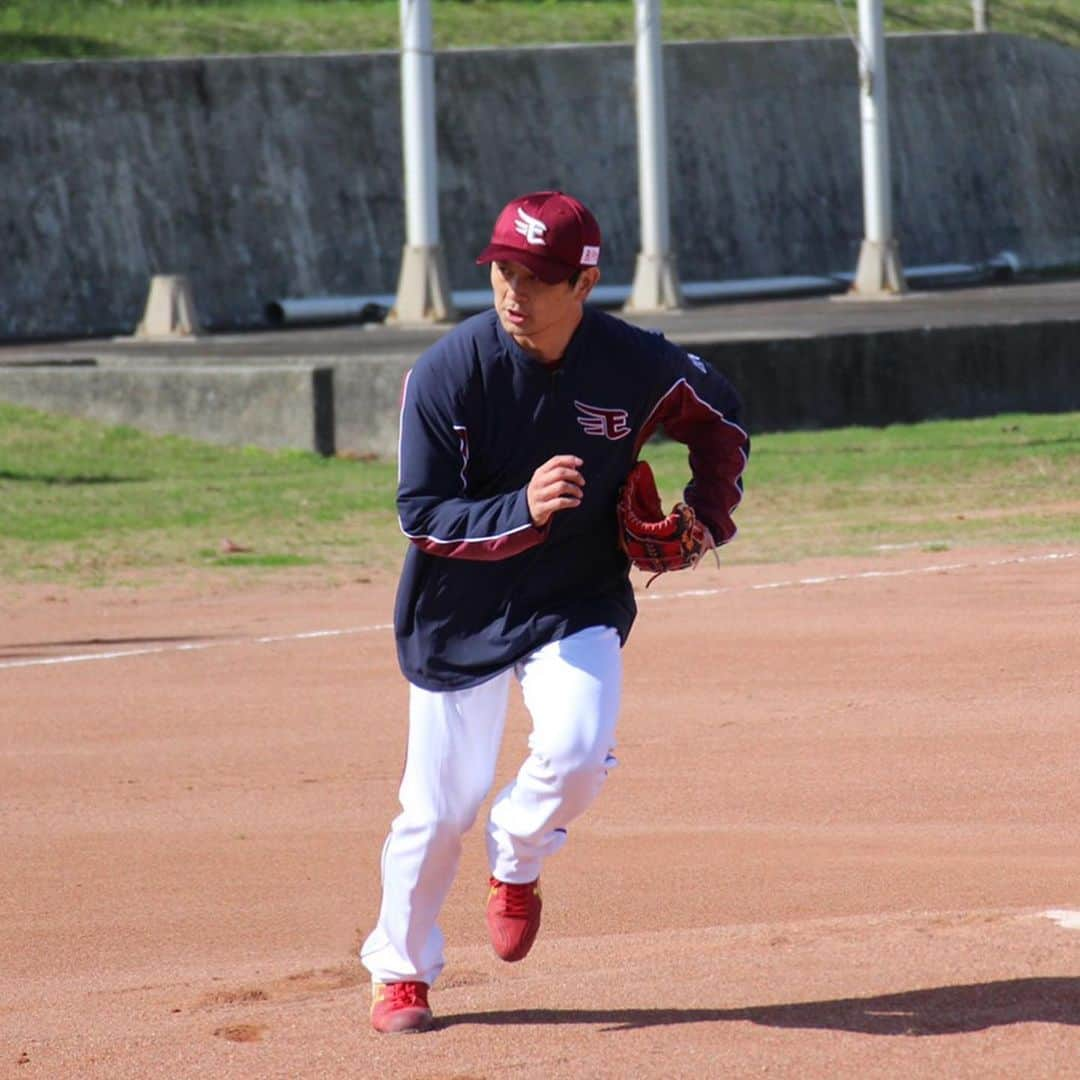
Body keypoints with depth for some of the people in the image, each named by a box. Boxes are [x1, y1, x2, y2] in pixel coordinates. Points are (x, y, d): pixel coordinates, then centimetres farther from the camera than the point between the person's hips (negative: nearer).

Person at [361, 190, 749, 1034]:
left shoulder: (639, 367, -14)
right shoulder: (449, 371, -20)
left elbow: (720, 421, 7)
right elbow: (423, 514, -20)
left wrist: (708, 518, -7)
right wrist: (522, 511, -36)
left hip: (579, 606, 1)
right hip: (462, 611, -1)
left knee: (577, 752, -23)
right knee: (440, 802, 2)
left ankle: (517, 864, 11)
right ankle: (400, 971, 25)